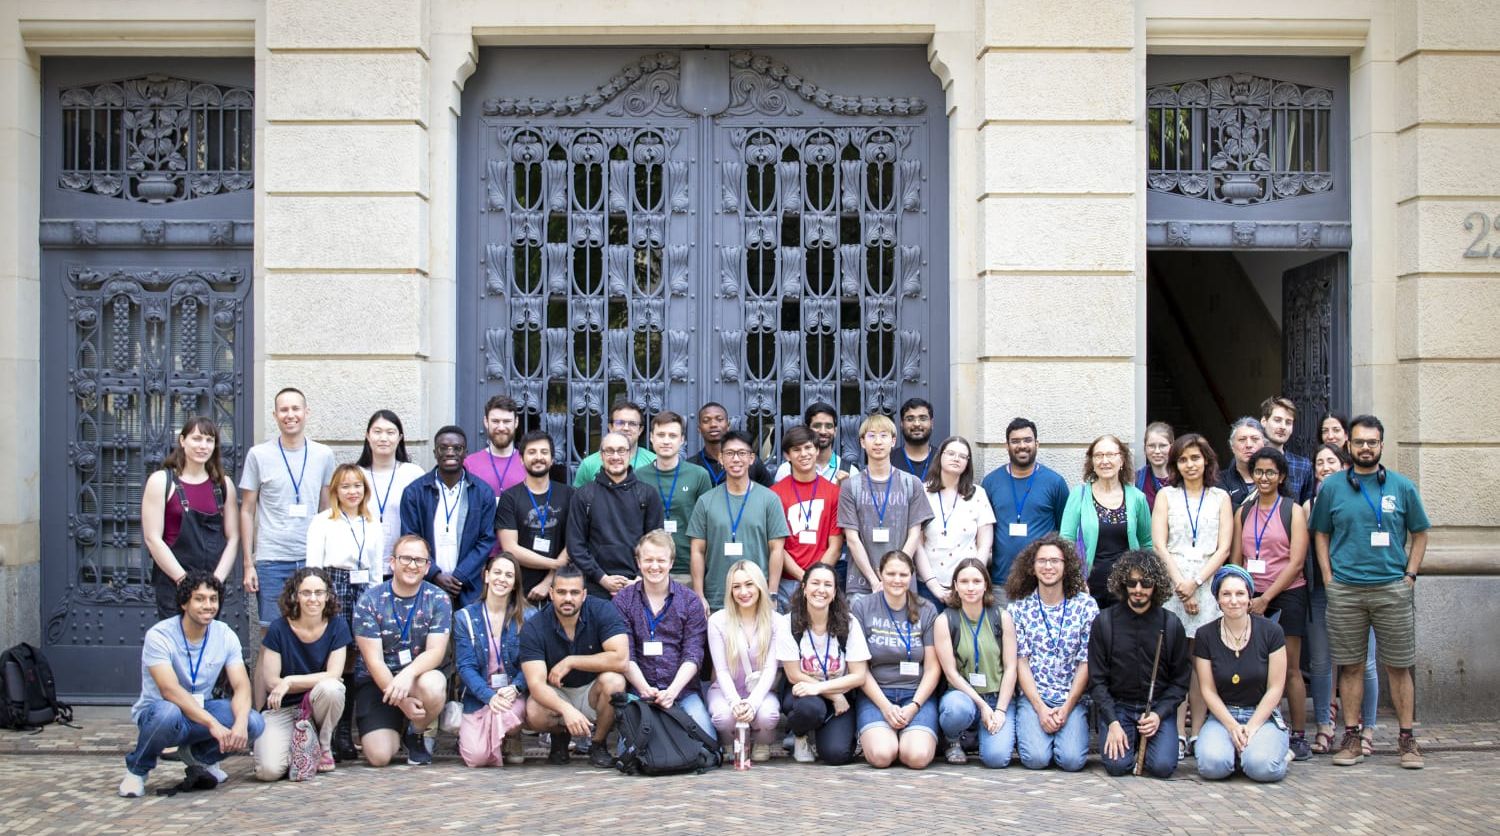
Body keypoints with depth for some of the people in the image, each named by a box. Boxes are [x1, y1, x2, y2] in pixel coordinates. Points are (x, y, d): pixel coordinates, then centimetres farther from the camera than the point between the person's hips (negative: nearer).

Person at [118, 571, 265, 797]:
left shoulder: (225, 635, -5)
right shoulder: (159, 636, -19)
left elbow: (242, 686, -12)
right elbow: (170, 690, -29)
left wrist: (240, 723, -33)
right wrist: (212, 723, -39)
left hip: (201, 709, 4)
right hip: (157, 710, -4)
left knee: (254, 723, -22)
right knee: (169, 713, -41)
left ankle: (199, 756, 9)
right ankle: (137, 768, -7)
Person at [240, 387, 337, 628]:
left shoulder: (323, 455, 7)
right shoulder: (258, 455, 2)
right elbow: (247, 511, 5)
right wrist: (248, 564, 0)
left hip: (312, 559, 2)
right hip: (271, 561, -1)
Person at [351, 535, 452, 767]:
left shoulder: (438, 600, -3)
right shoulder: (369, 601, -7)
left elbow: (436, 652, -13)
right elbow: (374, 660, -12)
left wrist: (408, 674, -34)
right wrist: (402, 701, -23)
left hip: (420, 675, 1)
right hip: (377, 680, -1)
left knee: (432, 685, -36)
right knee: (379, 756, -19)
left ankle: (415, 734, -2)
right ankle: (396, 727, 20)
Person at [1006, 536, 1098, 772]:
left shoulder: (1086, 605, 1)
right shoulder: (1019, 608, 2)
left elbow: (1086, 662, 0)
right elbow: (1020, 661, 0)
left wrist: (1066, 708, -9)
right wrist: (1041, 708, -11)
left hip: (1072, 700, 0)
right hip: (1032, 699, 0)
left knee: (1071, 760, -20)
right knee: (1036, 758, -21)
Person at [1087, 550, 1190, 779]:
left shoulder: (1171, 624, 0)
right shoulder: (1104, 622, -2)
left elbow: (1180, 680, 3)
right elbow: (1097, 680, -1)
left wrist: (1159, 715, -12)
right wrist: (1113, 722, -13)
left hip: (1159, 707, 0)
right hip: (1117, 706, 0)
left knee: (1163, 766, -21)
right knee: (1117, 765, -21)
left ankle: (1144, 740, 13)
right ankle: (1130, 739, 13)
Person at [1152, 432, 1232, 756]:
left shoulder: (1220, 498, 13)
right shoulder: (1166, 496, 13)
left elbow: (1224, 548, 4)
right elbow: (1159, 545, 4)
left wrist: (1195, 582, -8)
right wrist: (1180, 584, -7)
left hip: (1208, 583, 0)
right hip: (1172, 583, 0)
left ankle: (1197, 733, -1)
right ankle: (1178, 735, -5)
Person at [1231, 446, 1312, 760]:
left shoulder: (1293, 511, -1)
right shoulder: (1243, 513, 11)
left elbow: (1296, 562, -8)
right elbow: (1236, 559, 11)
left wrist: (1266, 597, -12)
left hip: (1286, 594, -3)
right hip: (1251, 598, 3)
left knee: (1290, 668, -1)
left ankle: (1299, 737, 5)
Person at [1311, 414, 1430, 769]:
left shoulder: (1402, 486, 5)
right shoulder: (1332, 487, 6)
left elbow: (1419, 533, 11)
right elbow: (1320, 534, 10)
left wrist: (1410, 575, 1)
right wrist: (1329, 578, 1)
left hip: (1393, 589, 0)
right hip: (1345, 590, 0)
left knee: (1398, 666, 3)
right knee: (1350, 666, 5)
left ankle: (1406, 739, 11)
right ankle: (1351, 737, 12)